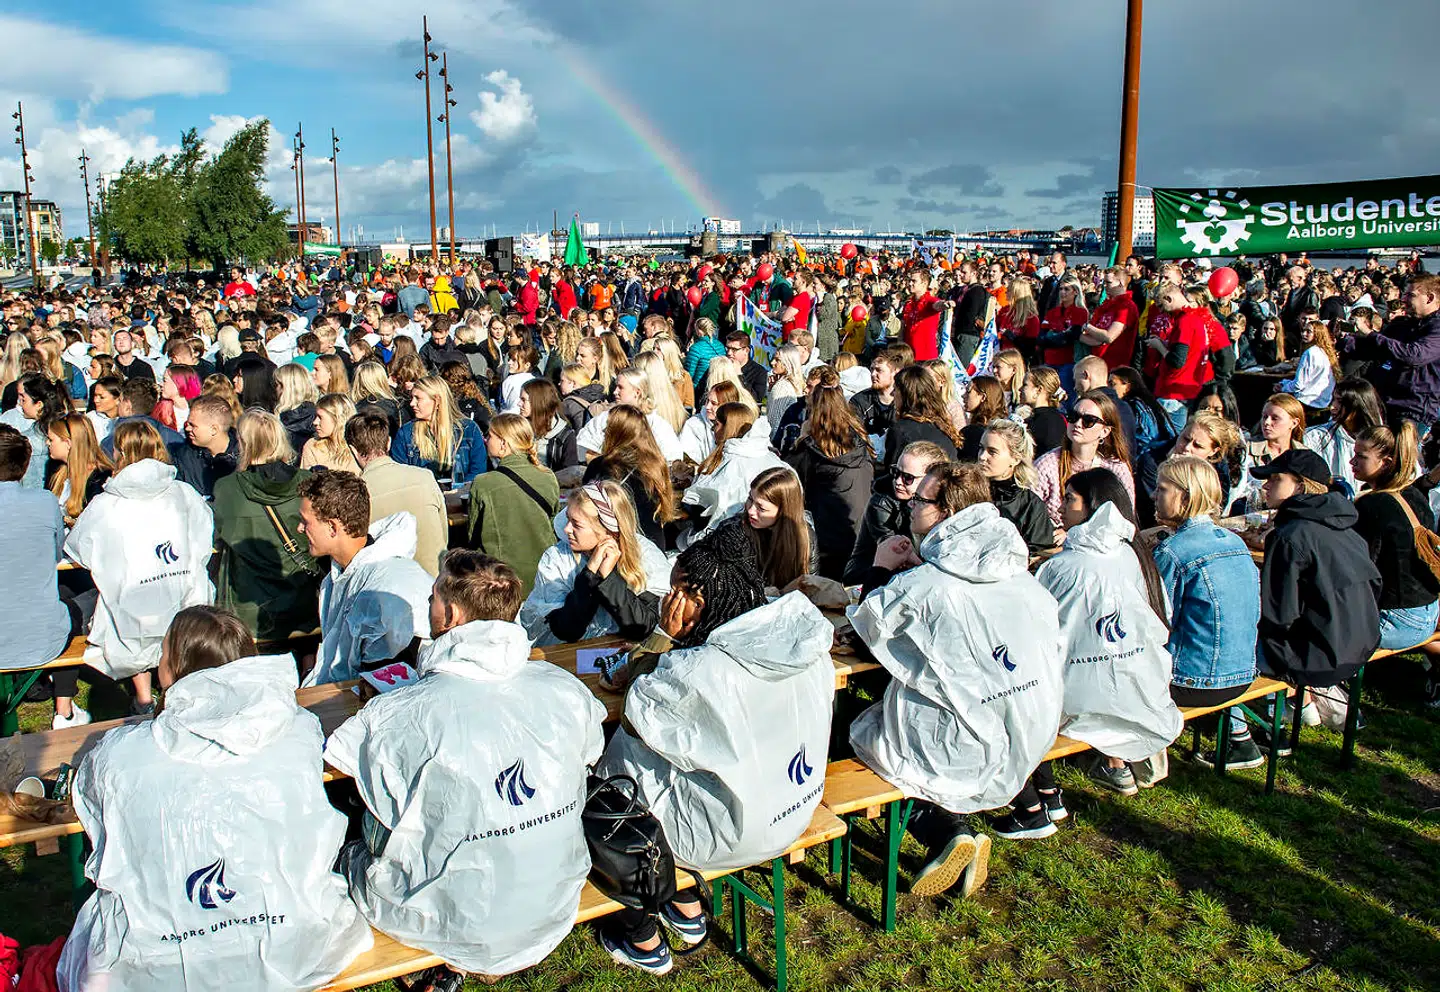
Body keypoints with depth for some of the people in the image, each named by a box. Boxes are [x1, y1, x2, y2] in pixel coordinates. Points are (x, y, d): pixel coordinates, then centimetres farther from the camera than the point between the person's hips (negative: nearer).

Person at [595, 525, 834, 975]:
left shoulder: (701, 671, -32)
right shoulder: (807, 642, -10)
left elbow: (636, 714, -14)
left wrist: (666, 639, -12)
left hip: (733, 834, -7)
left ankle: (642, 941, 30)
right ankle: (686, 909, 34)